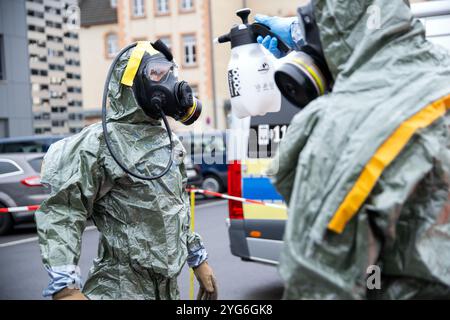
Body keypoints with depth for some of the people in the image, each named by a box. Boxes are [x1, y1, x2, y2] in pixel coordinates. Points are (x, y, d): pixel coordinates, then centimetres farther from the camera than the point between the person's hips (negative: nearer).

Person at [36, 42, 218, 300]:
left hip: (170, 287, 7)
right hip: (123, 289, -7)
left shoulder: (170, 142, 11)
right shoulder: (101, 143, -14)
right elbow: (60, 213, -21)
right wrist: (65, 289, -29)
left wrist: (199, 260, 21)